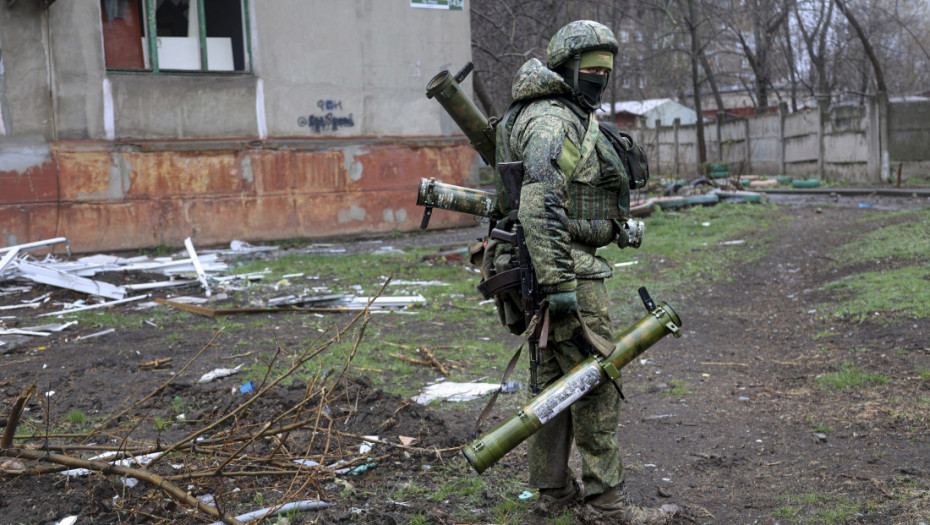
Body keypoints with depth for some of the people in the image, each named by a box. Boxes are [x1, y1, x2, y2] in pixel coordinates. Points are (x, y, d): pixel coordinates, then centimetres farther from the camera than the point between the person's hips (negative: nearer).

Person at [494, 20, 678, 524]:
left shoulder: (573, 121, 18)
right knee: (597, 381, -4)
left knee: (555, 379, 13)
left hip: (557, 267, 10)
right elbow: (539, 206, -26)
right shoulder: (550, 121, -15)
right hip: (568, 268, -10)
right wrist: (560, 282, -29)